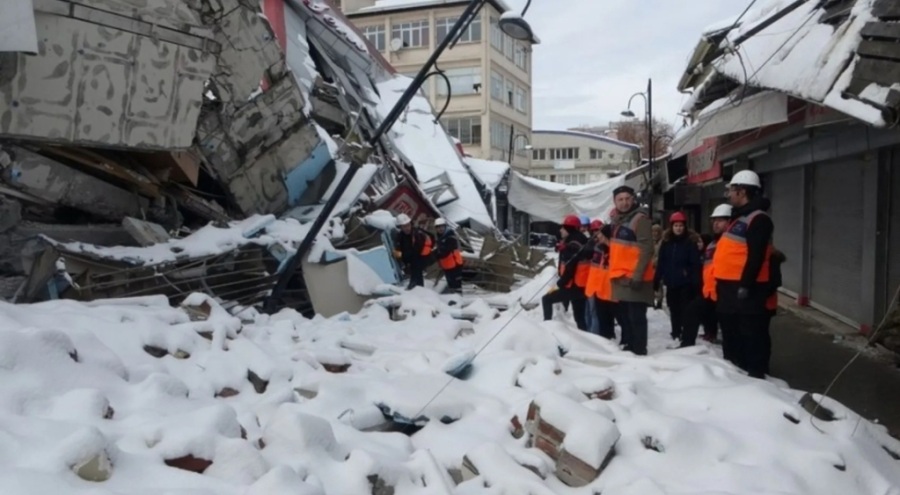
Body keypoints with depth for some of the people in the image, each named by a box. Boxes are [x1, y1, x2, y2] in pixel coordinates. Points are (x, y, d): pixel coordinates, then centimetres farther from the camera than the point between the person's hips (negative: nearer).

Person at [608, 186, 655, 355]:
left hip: (634, 278, -10)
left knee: (636, 317, -7)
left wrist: (638, 275, -23)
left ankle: (639, 351, -2)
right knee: (623, 315, 18)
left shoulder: (639, 218, -10)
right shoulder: (618, 220, 18)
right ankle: (627, 347, 30)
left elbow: (646, 249, -18)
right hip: (620, 277, 10)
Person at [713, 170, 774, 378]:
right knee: (732, 334, 19)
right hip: (730, 286, 11)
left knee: (751, 335, -4)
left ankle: (755, 374, 2)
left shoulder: (758, 219, -14)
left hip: (745, 289, -11)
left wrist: (745, 285, -25)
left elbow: (756, 256, -22)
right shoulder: (740, 217, 18)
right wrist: (721, 283, 21)